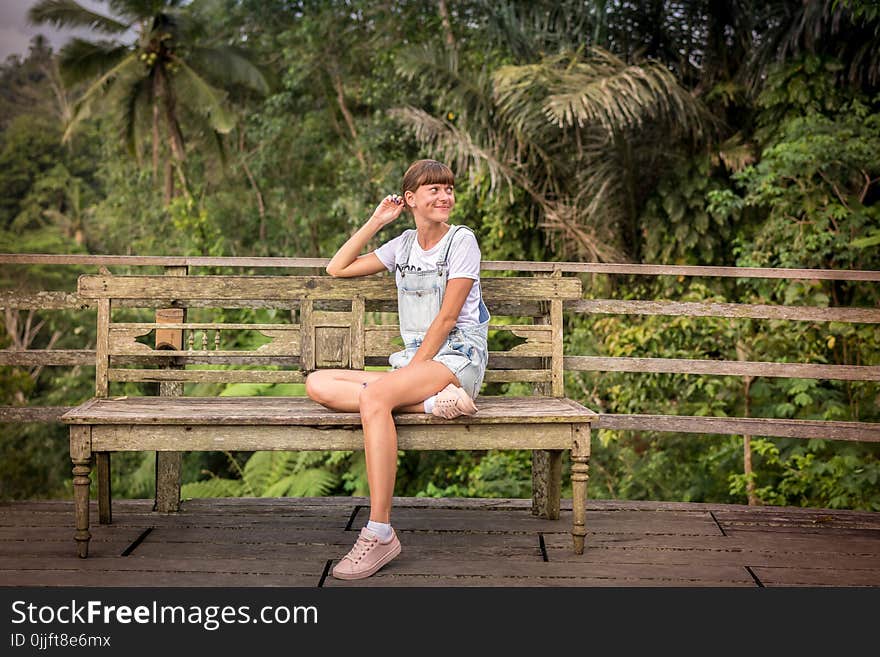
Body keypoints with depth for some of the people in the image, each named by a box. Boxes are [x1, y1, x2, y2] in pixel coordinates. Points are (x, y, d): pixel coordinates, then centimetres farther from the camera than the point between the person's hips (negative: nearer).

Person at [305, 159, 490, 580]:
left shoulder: (461, 240, 0)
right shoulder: (404, 245, 18)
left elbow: (447, 317, -8)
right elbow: (337, 268, 20)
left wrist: (411, 370, -14)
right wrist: (375, 222, 14)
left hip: (457, 360, -7)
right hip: (413, 362, 7)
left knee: (375, 396, -36)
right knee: (317, 384, -14)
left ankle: (380, 534, -36)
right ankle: (430, 401, -28)